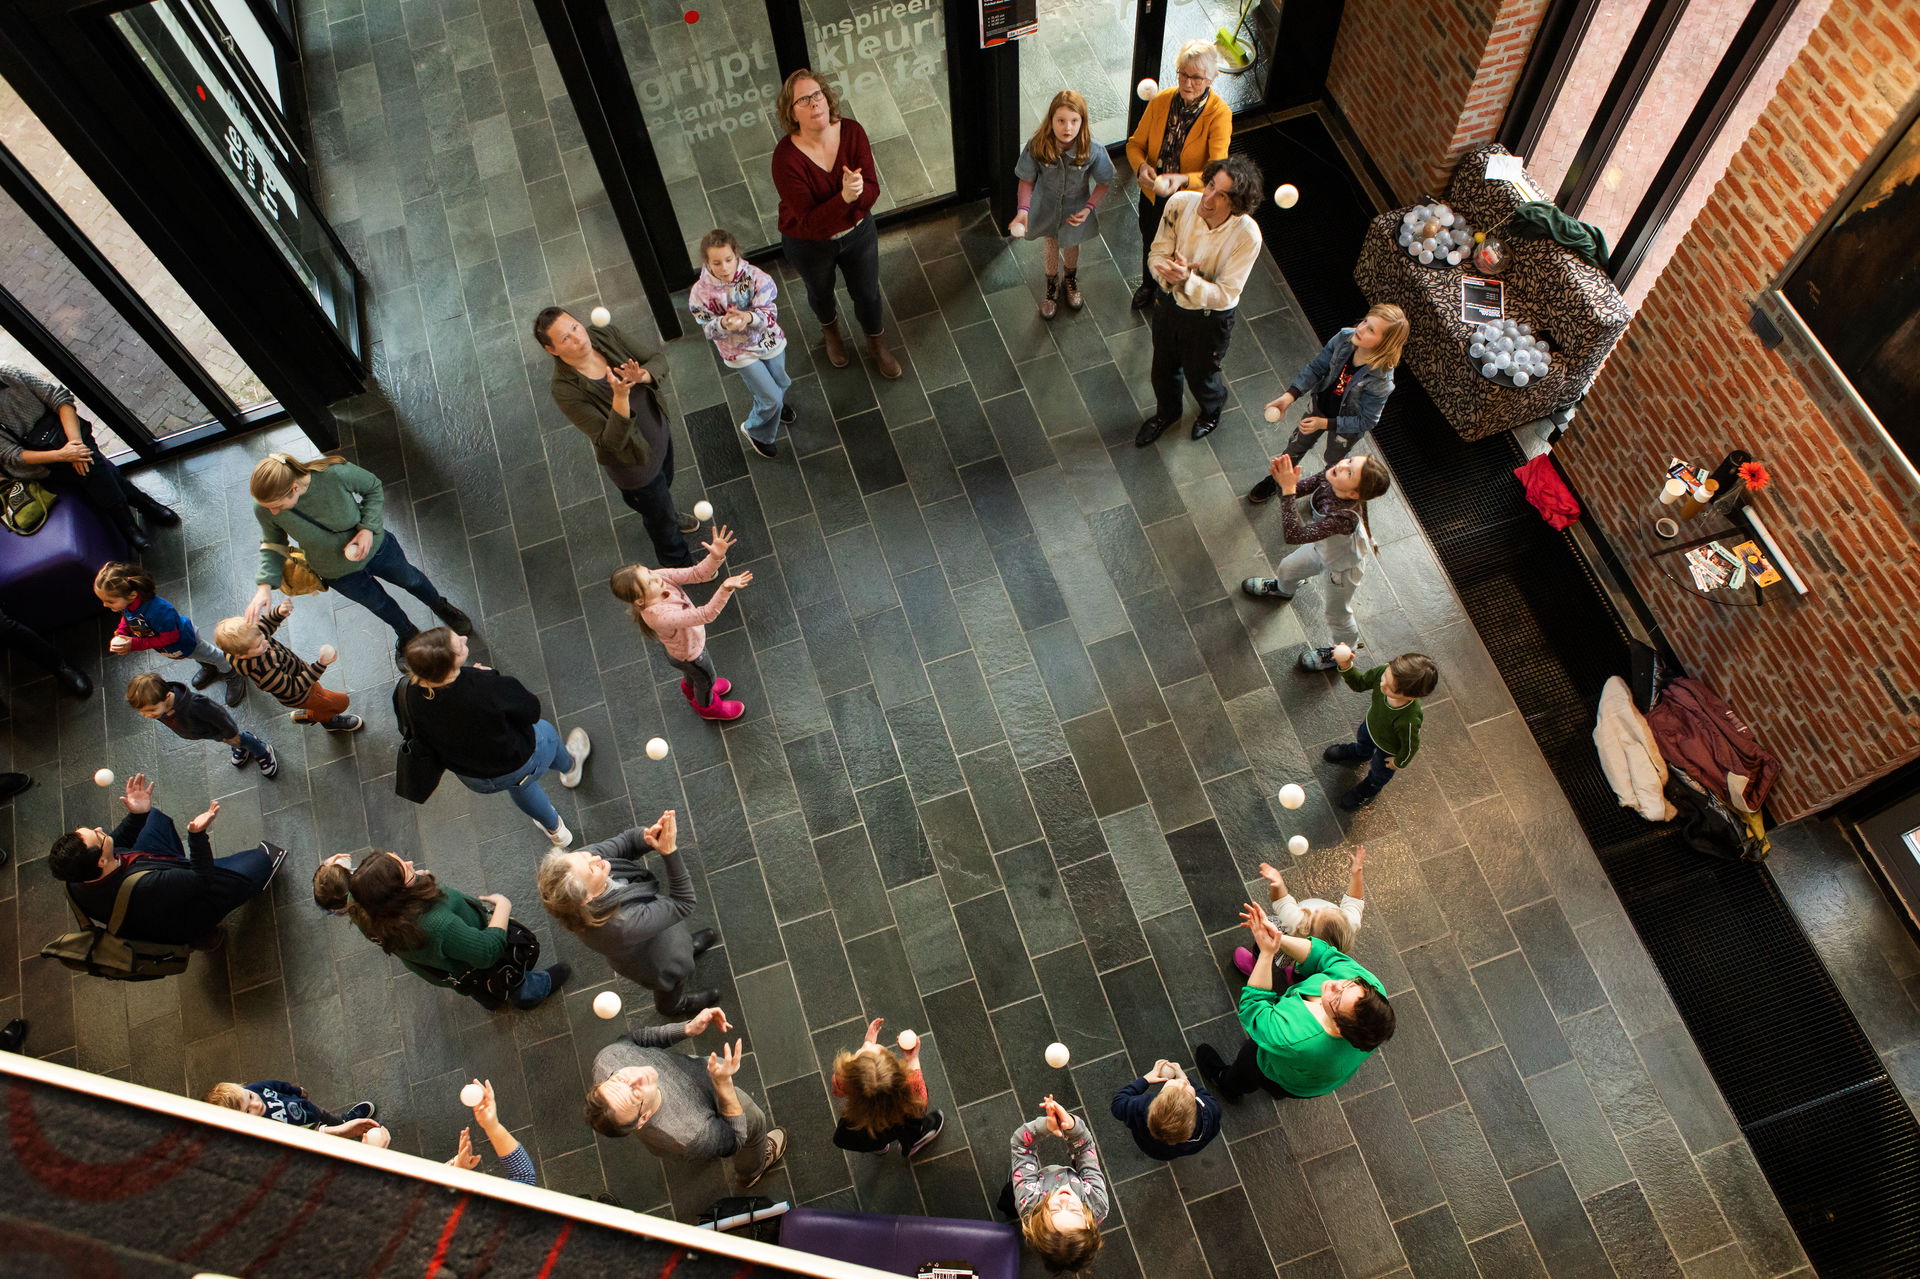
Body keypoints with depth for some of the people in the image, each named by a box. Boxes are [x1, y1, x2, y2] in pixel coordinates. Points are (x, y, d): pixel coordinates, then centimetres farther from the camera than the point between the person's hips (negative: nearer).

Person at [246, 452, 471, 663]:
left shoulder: (335, 474, -38)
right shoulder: (265, 510, -31)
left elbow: (373, 486, -17)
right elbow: (273, 545, -12)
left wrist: (368, 528, -29)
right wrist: (264, 586, -25)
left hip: (374, 546, -1)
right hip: (338, 572, 1)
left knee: (410, 579, 27)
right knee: (378, 603, 26)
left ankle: (440, 606, 61)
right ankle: (406, 633, 59)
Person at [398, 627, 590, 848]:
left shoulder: (404, 693, -28)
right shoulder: (486, 686, -42)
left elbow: (411, 731, -5)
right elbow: (531, 712, -23)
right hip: (522, 764, -4)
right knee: (545, 732, 34)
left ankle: (555, 830, 64)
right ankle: (570, 767, 68)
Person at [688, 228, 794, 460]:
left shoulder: (754, 276, -26)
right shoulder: (701, 292, -26)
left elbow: (769, 312, -23)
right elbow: (708, 329, -16)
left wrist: (748, 317, -44)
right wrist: (724, 324, -40)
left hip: (769, 340, 3)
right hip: (740, 352, -3)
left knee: (781, 385, 28)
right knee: (771, 397, 0)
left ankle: (775, 403, 66)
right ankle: (756, 431, 33)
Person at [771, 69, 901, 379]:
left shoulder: (852, 132, -22)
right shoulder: (786, 157, -33)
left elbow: (873, 189, -18)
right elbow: (809, 222, -34)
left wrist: (859, 190, -42)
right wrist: (844, 197, -48)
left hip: (858, 232, 2)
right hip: (809, 244, -2)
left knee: (868, 293, 21)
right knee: (821, 293, 28)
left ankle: (877, 346, 52)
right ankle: (830, 330, 63)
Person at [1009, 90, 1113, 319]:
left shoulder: (1092, 150, -30)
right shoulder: (1036, 146, -30)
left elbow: (1104, 182, -13)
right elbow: (1027, 180, -15)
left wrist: (1089, 208, -25)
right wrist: (1024, 209, -28)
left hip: (1075, 212, 0)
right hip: (1046, 211, 0)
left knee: (1071, 246, 29)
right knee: (1051, 249, 25)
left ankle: (1071, 281, 62)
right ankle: (1052, 287, 56)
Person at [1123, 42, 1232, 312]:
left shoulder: (1219, 114, -28)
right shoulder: (1160, 101, -17)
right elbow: (1135, 143, -7)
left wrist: (1182, 180, -54)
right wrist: (1141, 167, -31)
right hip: (1152, 194, 4)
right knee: (1150, 244, 30)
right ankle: (1148, 285, 62)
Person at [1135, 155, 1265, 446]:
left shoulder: (1247, 235, -33)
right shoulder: (1180, 203, -24)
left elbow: (1225, 294, -29)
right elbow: (1156, 255, -15)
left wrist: (1188, 280, -46)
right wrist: (1169, 272, -39)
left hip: (1210, 317, -3)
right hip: (1169, 302, 3)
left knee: (1199, 373, 23)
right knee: (1164, 366, 27)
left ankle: (1212, 410, 61)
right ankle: (1166, 412, 61)